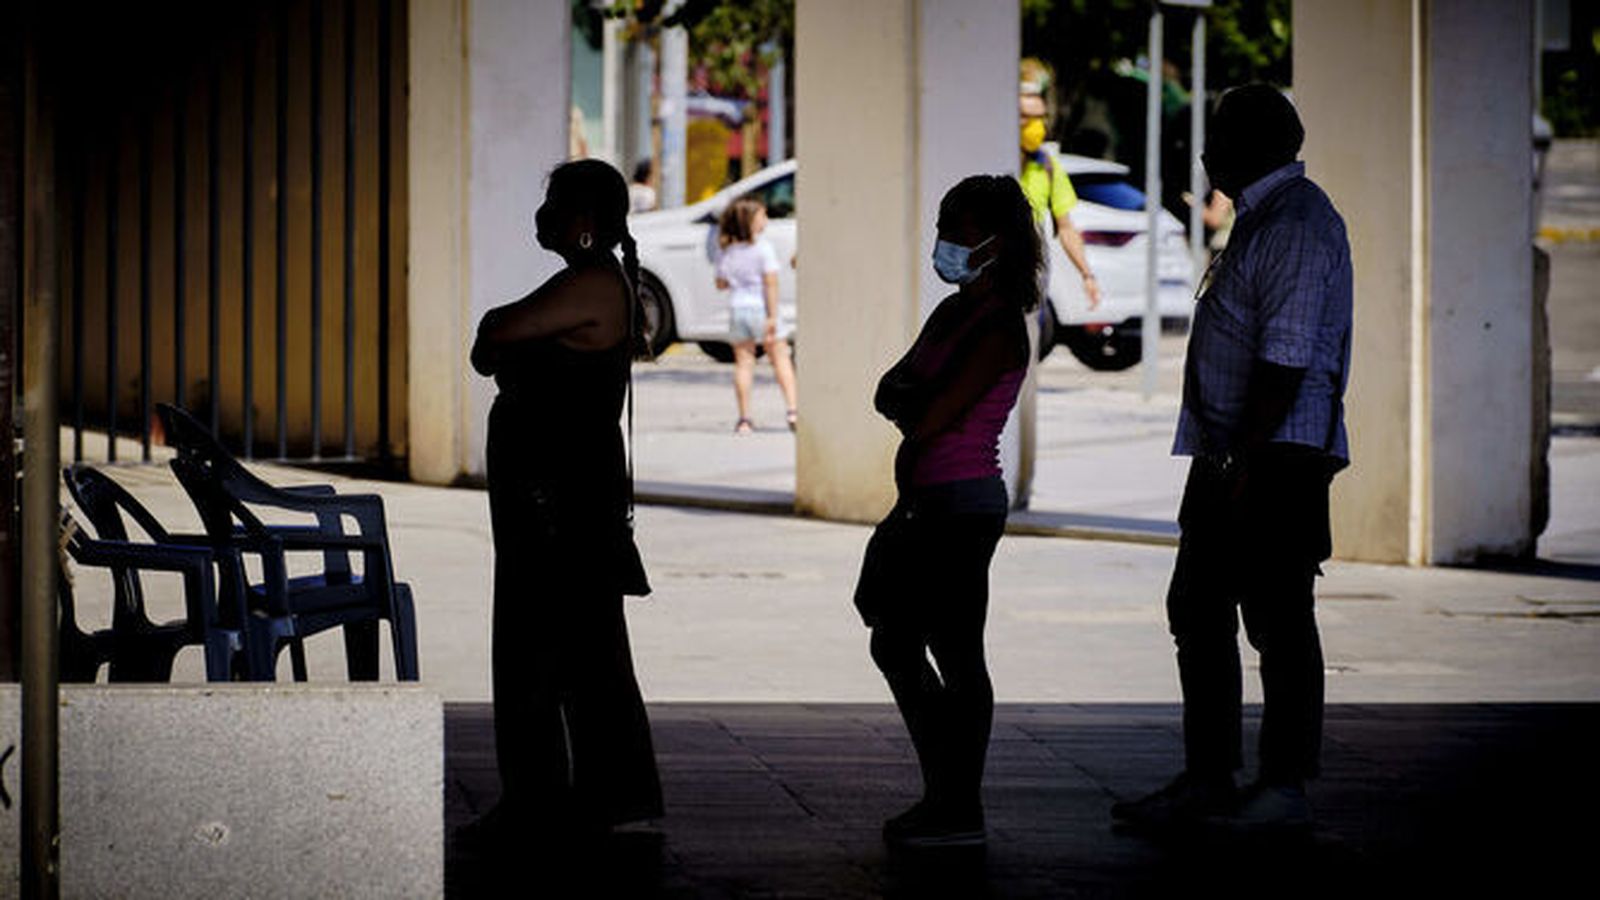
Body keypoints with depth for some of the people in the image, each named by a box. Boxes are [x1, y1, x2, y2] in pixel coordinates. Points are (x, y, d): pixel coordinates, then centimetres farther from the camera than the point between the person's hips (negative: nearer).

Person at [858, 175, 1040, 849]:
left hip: (963, 505, -10)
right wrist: (918, 403, -8)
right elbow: (890, 393, 12)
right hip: (929, 502, 10)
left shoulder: (999, 329, -15)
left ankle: (960, 811, 1)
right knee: (895, 646, 13)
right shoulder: (952, 313, 14)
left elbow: (930, 419, -19)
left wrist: (916, 409, 1)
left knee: (957, 657, -5)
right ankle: (944, 794, 21)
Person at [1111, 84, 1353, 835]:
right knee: (1198, 609, 12)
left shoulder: (1296, 224, -15)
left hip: (1278, 456, -11)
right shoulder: (1263, 218, 18)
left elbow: (1286, 359, -22)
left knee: (1277, 617, -4)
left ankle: (1285, 788, 2)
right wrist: (1226, 458, 20)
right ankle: (1207, 781, 19)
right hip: (1236, 454, 11)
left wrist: (1248, 459, -24)